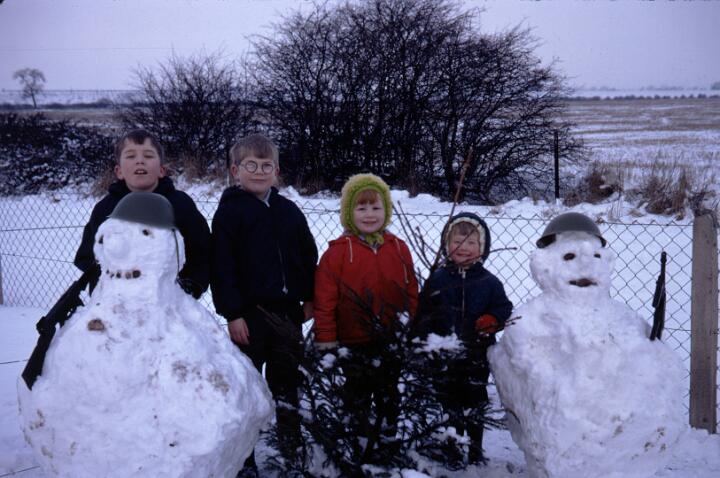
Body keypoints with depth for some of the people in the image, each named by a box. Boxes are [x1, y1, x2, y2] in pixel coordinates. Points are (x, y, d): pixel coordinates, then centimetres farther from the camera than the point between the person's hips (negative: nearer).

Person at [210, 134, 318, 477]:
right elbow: (222, 267, -10)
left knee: (286, 379, 16)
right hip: (249, 313, -4)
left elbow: (308, 257, 15)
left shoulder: (289, 211, 9)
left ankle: (291, 446, 32)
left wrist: (310, 299, 11)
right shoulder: (229, 211, -5)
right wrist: (232, 313, -14)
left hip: (288, 310, 5)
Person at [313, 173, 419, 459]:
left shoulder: (398, 249, -1)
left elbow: (411, 294, 6)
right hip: (354, 343, -3)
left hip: (393, 341, 3)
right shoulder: (338, 252, -12)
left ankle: (389, 437, 36)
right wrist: (325, 339, -11)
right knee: (357, 395, 13)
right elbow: (324, 300, -11)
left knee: (388, 393, 19)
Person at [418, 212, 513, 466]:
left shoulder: (488, 282, 0)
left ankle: (475, 452, 26)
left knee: (475, 405, 12)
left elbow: (504, 308, 4)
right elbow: (423, 314, 1)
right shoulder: (437, 279, -1)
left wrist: (492, 320, -17)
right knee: (449, 405, 9)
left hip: (477, 355, 0)